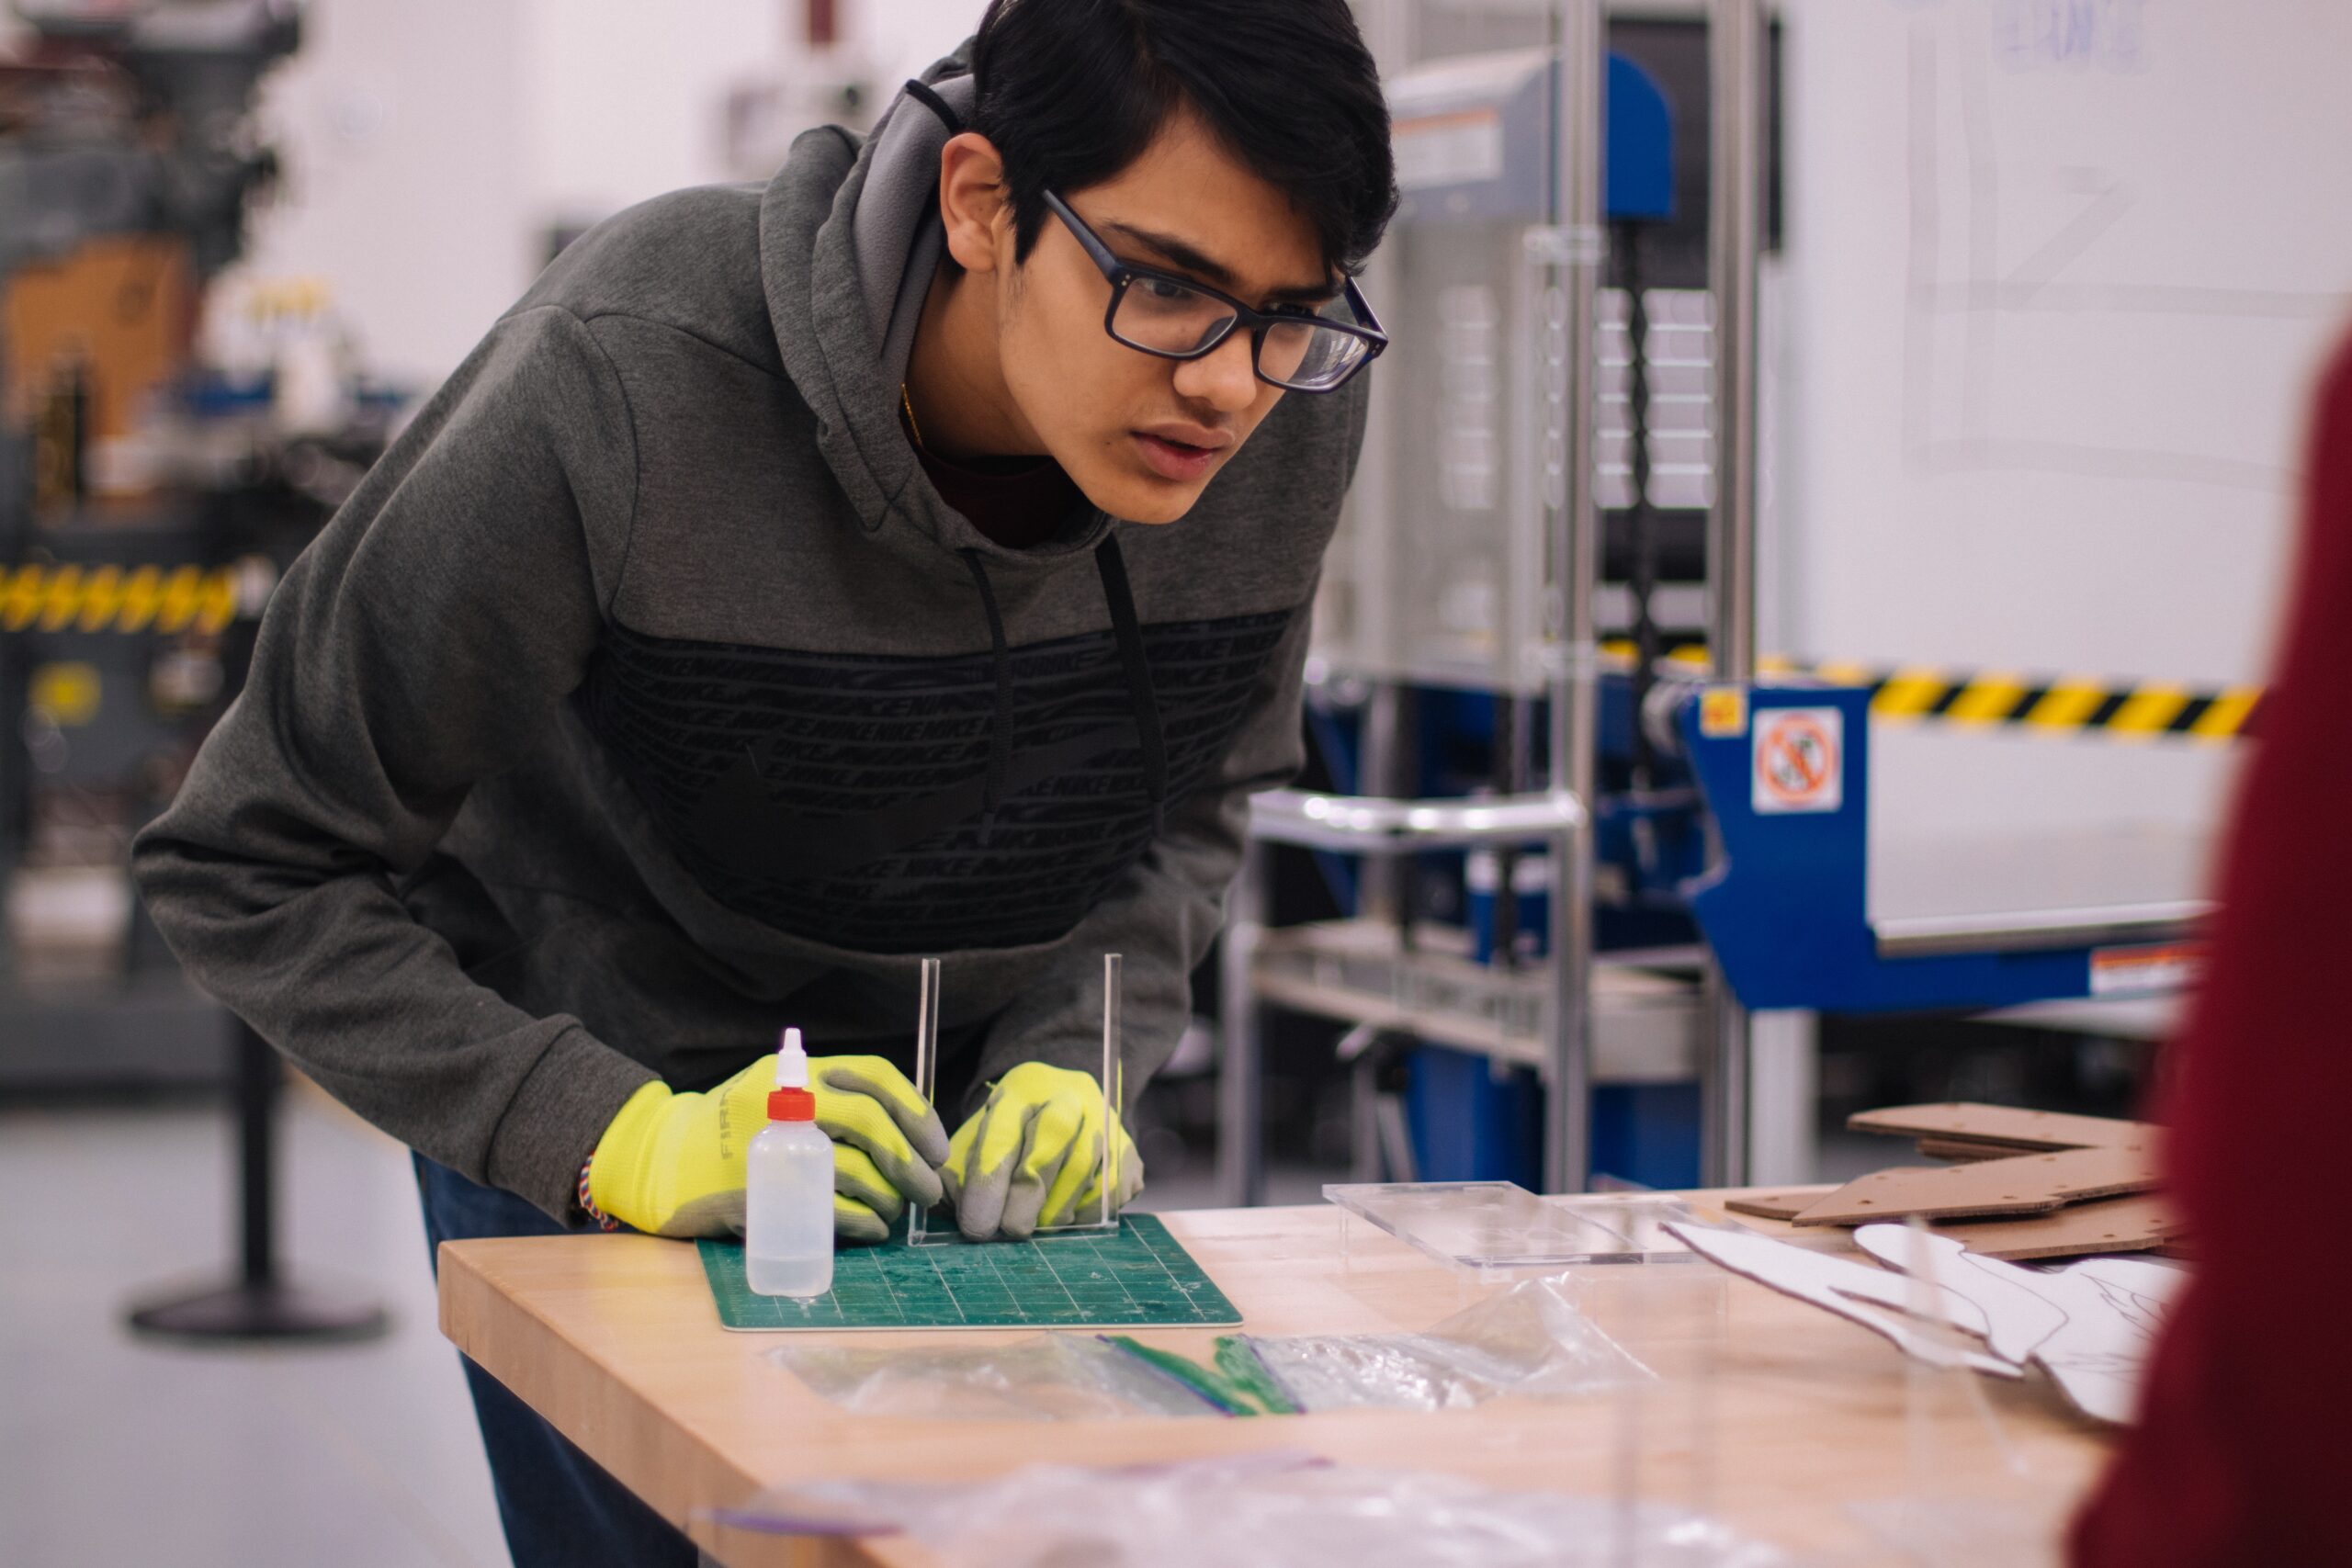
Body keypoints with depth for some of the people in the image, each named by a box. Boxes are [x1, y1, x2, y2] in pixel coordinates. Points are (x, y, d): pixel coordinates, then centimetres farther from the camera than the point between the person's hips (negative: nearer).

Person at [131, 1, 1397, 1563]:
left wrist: (1074, 1068, -15)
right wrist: (623, 1138, -32)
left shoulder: (1292, 419, -18)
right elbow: (250, 868, -23)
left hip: (981, 1133, 4)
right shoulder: (622, 388, -32)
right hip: (607, 1149, -3)